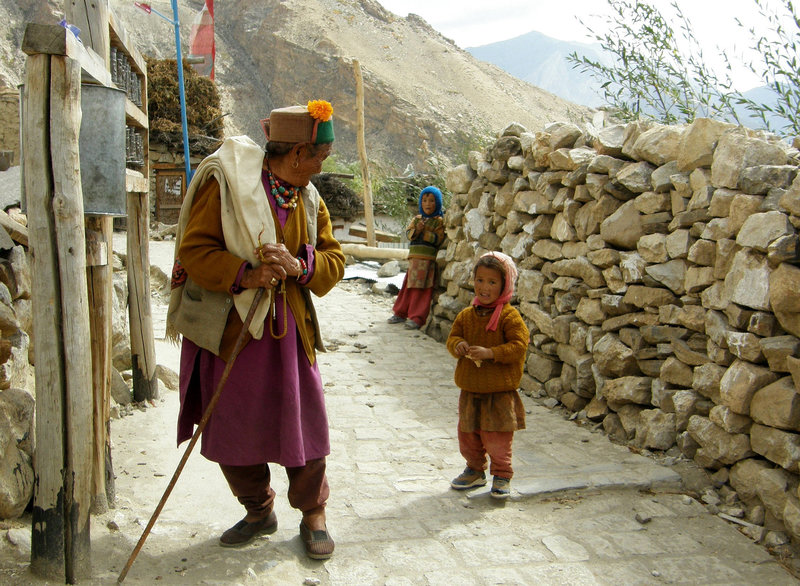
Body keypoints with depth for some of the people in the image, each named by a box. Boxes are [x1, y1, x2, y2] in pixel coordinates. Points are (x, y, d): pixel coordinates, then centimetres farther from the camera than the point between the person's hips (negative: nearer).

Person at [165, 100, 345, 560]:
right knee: (232, 431, 9)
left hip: (288, 331, 3)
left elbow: (334, 261, 5)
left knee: (304, 425, 5)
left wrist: (299, 265, -16)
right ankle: (259, 512, 31)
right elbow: (194, 249, -12)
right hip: (230, 329, -3)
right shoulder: (227, 183, -10)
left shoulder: (310, 198, 8)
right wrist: (245, 275, -26)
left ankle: (313, 514, 26)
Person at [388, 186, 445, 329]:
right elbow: (408, 233, 5)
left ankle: (417, 318, -2)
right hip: (414, 257, 5)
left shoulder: (439, 221, -2)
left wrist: (424, 232, -20)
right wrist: (416, 230, -15)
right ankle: (400, 313, 22)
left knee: (423, 290, -4)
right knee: (408, 286, 12)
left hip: (428, 259, -5)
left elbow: (438, 239, -11)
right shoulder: (416, 218, 15)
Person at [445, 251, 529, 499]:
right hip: (470, 389, 6)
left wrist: (490, 353, -25)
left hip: (500, 391, -5)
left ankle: (502, 475, 20)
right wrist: (457, 345, -13)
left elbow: (518, 346, -15)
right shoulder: (466, 315, 5)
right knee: (468, 434, 16)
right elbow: (452, 337, 11)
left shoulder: (510, 316, -11)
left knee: (497, 437, 0)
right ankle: (475, 470, 37)